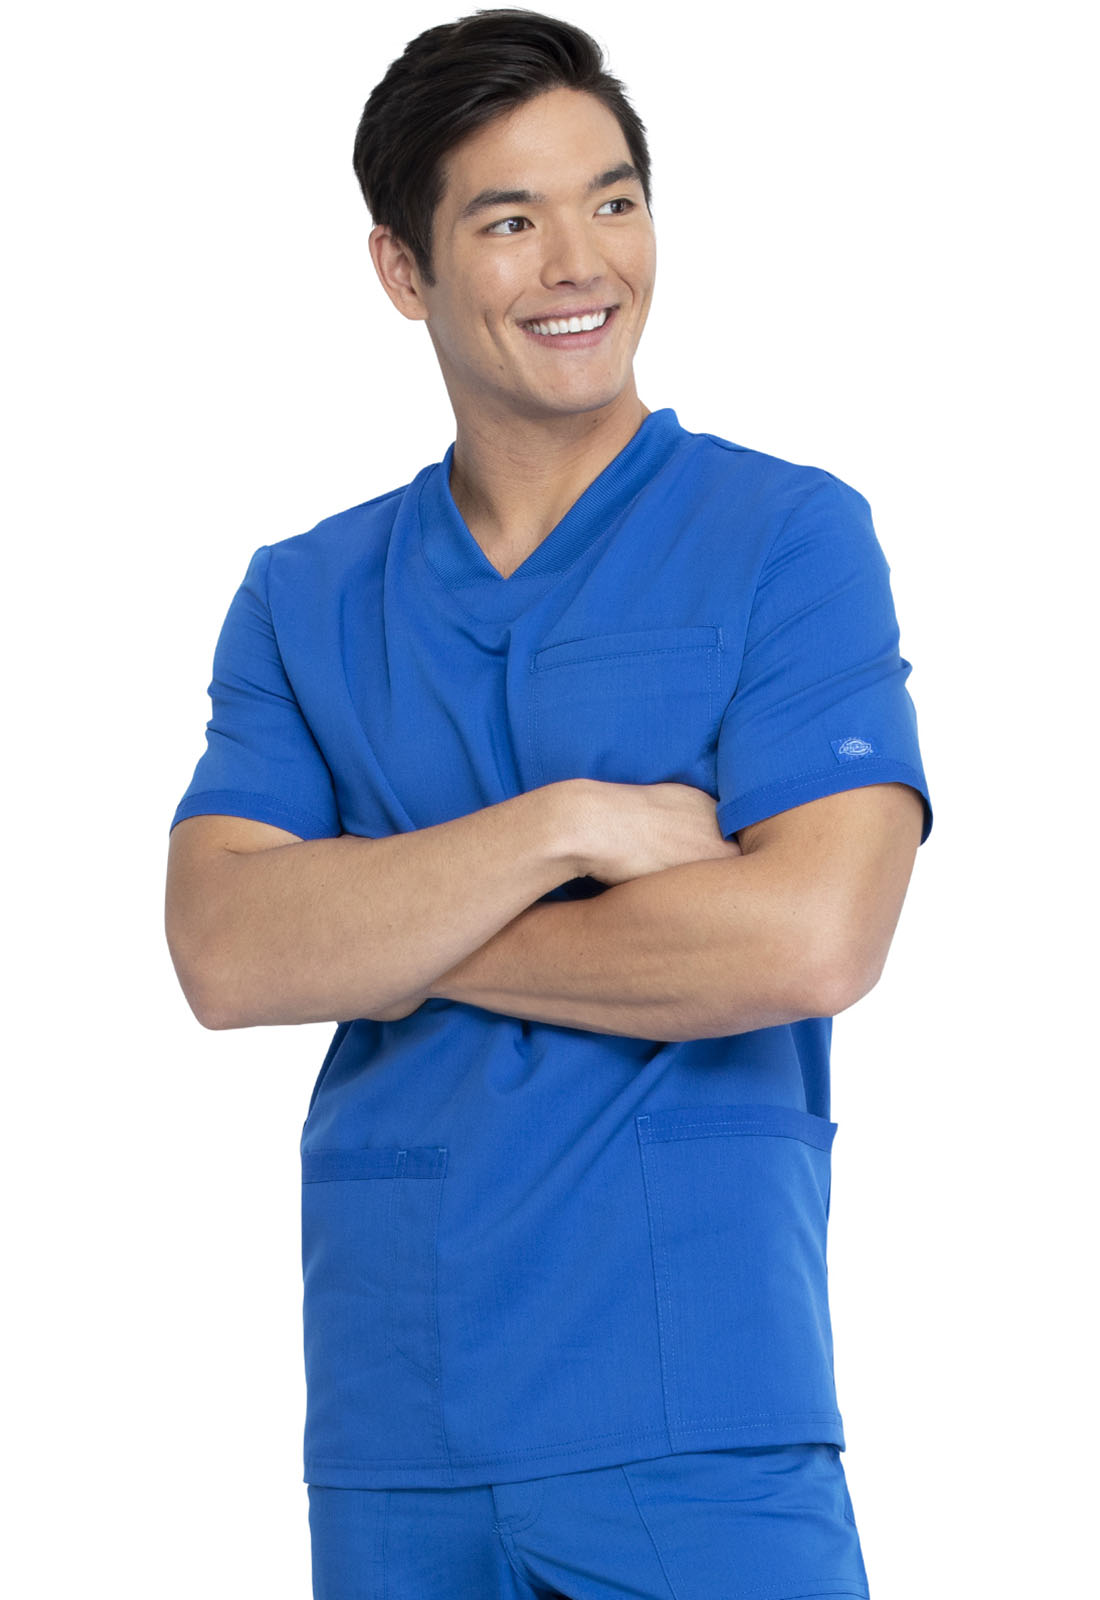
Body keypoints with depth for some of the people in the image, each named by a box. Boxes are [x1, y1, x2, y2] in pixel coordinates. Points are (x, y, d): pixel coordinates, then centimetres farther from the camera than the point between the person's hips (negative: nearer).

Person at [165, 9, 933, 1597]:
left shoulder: (790, 538, -1)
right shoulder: (303, 600, 9)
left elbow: (809, 939, -15)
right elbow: (226, 957, -5)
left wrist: (397, 944, -7)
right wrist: (569, 824, -15)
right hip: (391, 1426, 3)